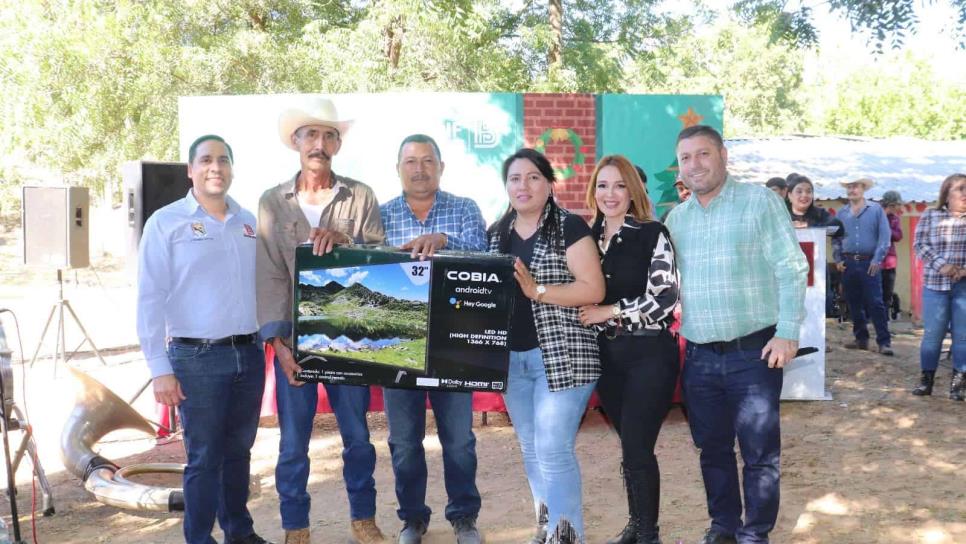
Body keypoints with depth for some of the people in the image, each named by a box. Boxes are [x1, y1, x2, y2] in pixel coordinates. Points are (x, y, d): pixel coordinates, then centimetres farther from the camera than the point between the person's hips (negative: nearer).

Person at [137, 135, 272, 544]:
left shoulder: (248, 222, 10)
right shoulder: (166, 223, -4)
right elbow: (150, 298, -7)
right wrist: (160, 368, -11)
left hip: (249, 354, 4)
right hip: (197, 357, -4)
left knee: (239, 449, 15)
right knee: (204, 457, 3)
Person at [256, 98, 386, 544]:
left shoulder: (361, 197, 3)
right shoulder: (272, 202, 3)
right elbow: (269, 274, -2)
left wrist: (344, 240, -23)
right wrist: (278, 339, -9)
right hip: (293, 337, 0)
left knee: (357, 435, 10)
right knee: (293, 442, 7)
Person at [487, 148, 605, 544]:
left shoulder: (569, 227, -7)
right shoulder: (496, 233, 12)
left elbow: (593, 289, -13)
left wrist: (537, 290, -22)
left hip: (561, 355, -6)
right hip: (511, 356, 7)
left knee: (553, 451, -9)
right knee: (531, 450, 15)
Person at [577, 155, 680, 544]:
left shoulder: (652, 235, -7)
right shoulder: (587, 237, 8)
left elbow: (664, 297, -15)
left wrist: (609, 312, -14)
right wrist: (585, 320, 2)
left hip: (649, 354, -5)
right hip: (607, 354, 5)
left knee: (637, 447, -5)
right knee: (628, 444, 14)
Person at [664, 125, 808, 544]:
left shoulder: (759, 201, -4)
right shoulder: (676, 218, 11)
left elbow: (791, 269, -8)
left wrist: (788, 333, -13)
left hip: (754, 352, -5)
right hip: (699, 356, 5)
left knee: (760, 452, 1)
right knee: (713, 448, 14)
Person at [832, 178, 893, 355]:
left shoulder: (876, 210, 1)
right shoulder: (841, 213, 11)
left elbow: (885, 236, -4)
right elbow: (835, 238, 14)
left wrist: (877, 260, -11)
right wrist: (838, 259, 3)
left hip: (869, 263, -4)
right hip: (848, 264, 4)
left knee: (875, 303, -8)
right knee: (854, 304, 9)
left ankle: (884, 342, -6)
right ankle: (861, 338, 19)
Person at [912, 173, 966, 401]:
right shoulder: (930, 216, 6)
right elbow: (920, 245, -1)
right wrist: (941, 265, -14)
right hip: (935, 283, 0)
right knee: (933, 332, 3)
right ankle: (926, 379, 12)